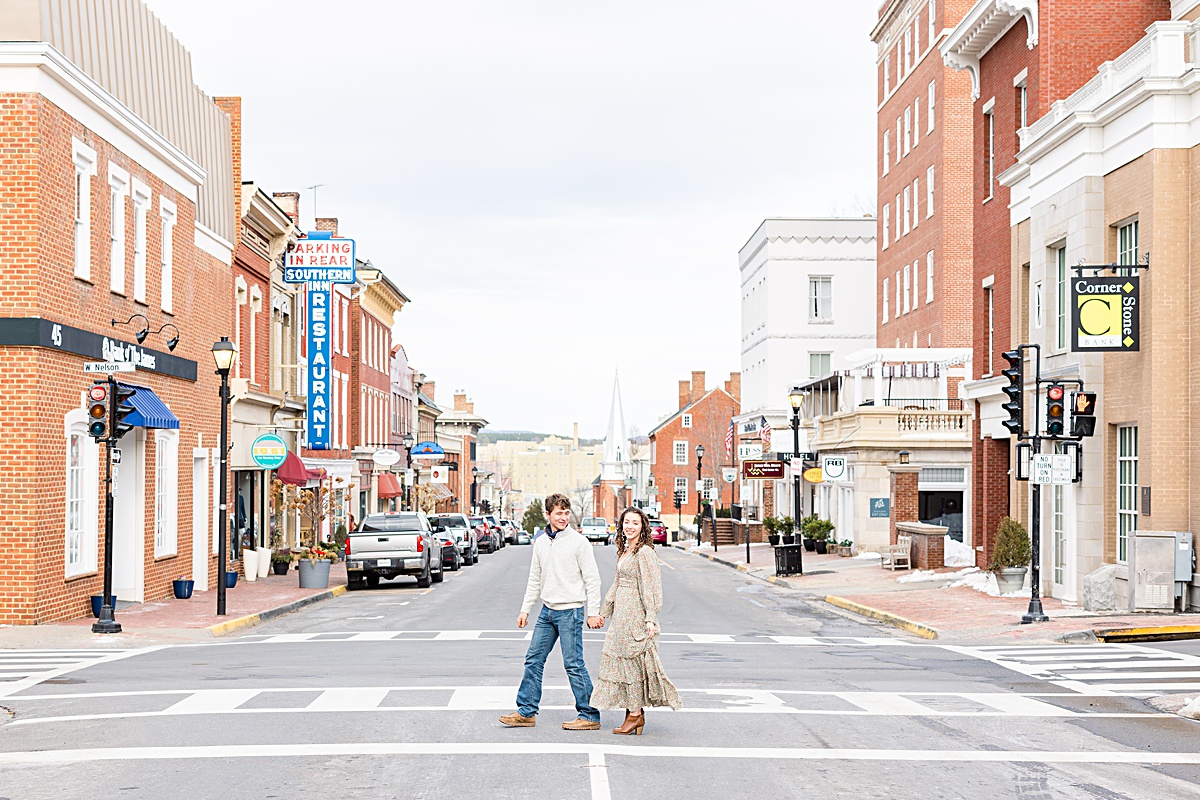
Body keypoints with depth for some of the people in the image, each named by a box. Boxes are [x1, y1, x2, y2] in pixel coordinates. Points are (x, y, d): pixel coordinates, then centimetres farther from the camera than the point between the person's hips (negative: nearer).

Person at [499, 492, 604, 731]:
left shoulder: (578, 541, -8)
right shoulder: (540, 543, 10)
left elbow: (592, 579, -8)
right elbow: (535, 579, 18)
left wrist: (593, 612, -12)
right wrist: (525, 609, 14)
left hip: (570, 611, -6)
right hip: (547, 610, 7)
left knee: (573, 664, -5)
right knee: (533, 660, 8)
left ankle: (589, 716, 3)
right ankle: (526, 712, 17)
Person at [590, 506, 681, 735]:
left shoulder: (644, 552, -13)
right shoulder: (623, 551, 14)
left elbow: (651, 587, -17)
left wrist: (650, 619, -22)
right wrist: (604, 611, 26)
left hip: (635, 612, -9)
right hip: (622, 613, 9)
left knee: (632, 662, -3)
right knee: (619, 660, 9)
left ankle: (635, 713, 4)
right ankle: (634, 711, 15)